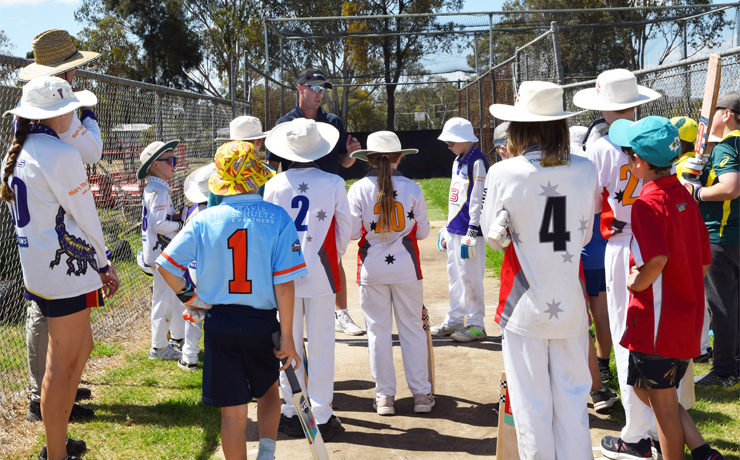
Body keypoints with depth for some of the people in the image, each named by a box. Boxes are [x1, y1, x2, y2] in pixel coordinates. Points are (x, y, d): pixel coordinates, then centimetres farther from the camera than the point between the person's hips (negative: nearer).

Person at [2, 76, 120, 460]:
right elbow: (84, 218, -13)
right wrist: (104, 265, 1)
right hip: (65, 268, -9)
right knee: (62, 363, 0)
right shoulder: (60, 155, -17)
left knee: (82, 346, 21)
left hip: (37, 266, 9)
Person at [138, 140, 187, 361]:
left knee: (176, 295, 19)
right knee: (164, 298, -2)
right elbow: (158, 224, -25)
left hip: (165, 251, 11)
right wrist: (180, 225, -13)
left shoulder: (153, 189, 14)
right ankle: (159, 347, 8)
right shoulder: (159, 191, -18)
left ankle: (178, 338, 32)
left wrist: (177, 219, 7)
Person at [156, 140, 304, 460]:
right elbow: (284, 284, -11)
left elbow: (166, 264, -5)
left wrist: (187, 296, 11)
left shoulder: (205, 220, -5)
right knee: (269, 389, 24)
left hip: (219, 323, 1)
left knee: (233, 411, 9)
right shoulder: (277, 218, -10)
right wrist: (287, 336, -6)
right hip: (262, 322, 0)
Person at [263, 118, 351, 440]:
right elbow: (345, 228, 2)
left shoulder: (274, 185, -5)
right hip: (321, 274, -1)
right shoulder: (334, 183, -6)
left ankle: (292, 414, 19)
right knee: (321, 346, 5)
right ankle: (322, 417, 10)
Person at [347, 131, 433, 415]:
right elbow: (422, 231, 0)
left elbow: (353, 232, -8)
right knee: (412, 328, 9)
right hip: (405, 266, 0)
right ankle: (421, 393, 14)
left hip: (372, 269, 0)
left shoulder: (359, 189, -7)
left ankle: (384, 395, 13)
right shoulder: (411, 188, -5)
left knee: (378, 330, 8)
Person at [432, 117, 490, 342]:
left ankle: (476, 325, 6)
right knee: (455, 276, 14)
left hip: (469, 231, -9)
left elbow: (478, 200, -17)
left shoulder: (477, 163, -13)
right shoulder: (457, 161, 16)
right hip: (454, 230, 9)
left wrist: (472, 233, -19)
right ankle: (454, 321, 23)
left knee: (470, 278, -3)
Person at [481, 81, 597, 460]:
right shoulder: (584, 170, -3)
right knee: (572, 395, 13)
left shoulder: (504, 174, -12)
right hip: (570, 301, 3)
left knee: (532, 400, 8)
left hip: (525, 302, -2)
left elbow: (494, 237, 1)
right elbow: (584, 235, 8)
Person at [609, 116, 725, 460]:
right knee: (646, 388, 22)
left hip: (657, 322, -9)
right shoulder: (683, 196, 7)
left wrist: (636, 284, -16)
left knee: (663, 404, 6)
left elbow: (657, 258, -33)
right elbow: (704, 261, 12)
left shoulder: (647, 203, -19)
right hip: (687, 319, 9)